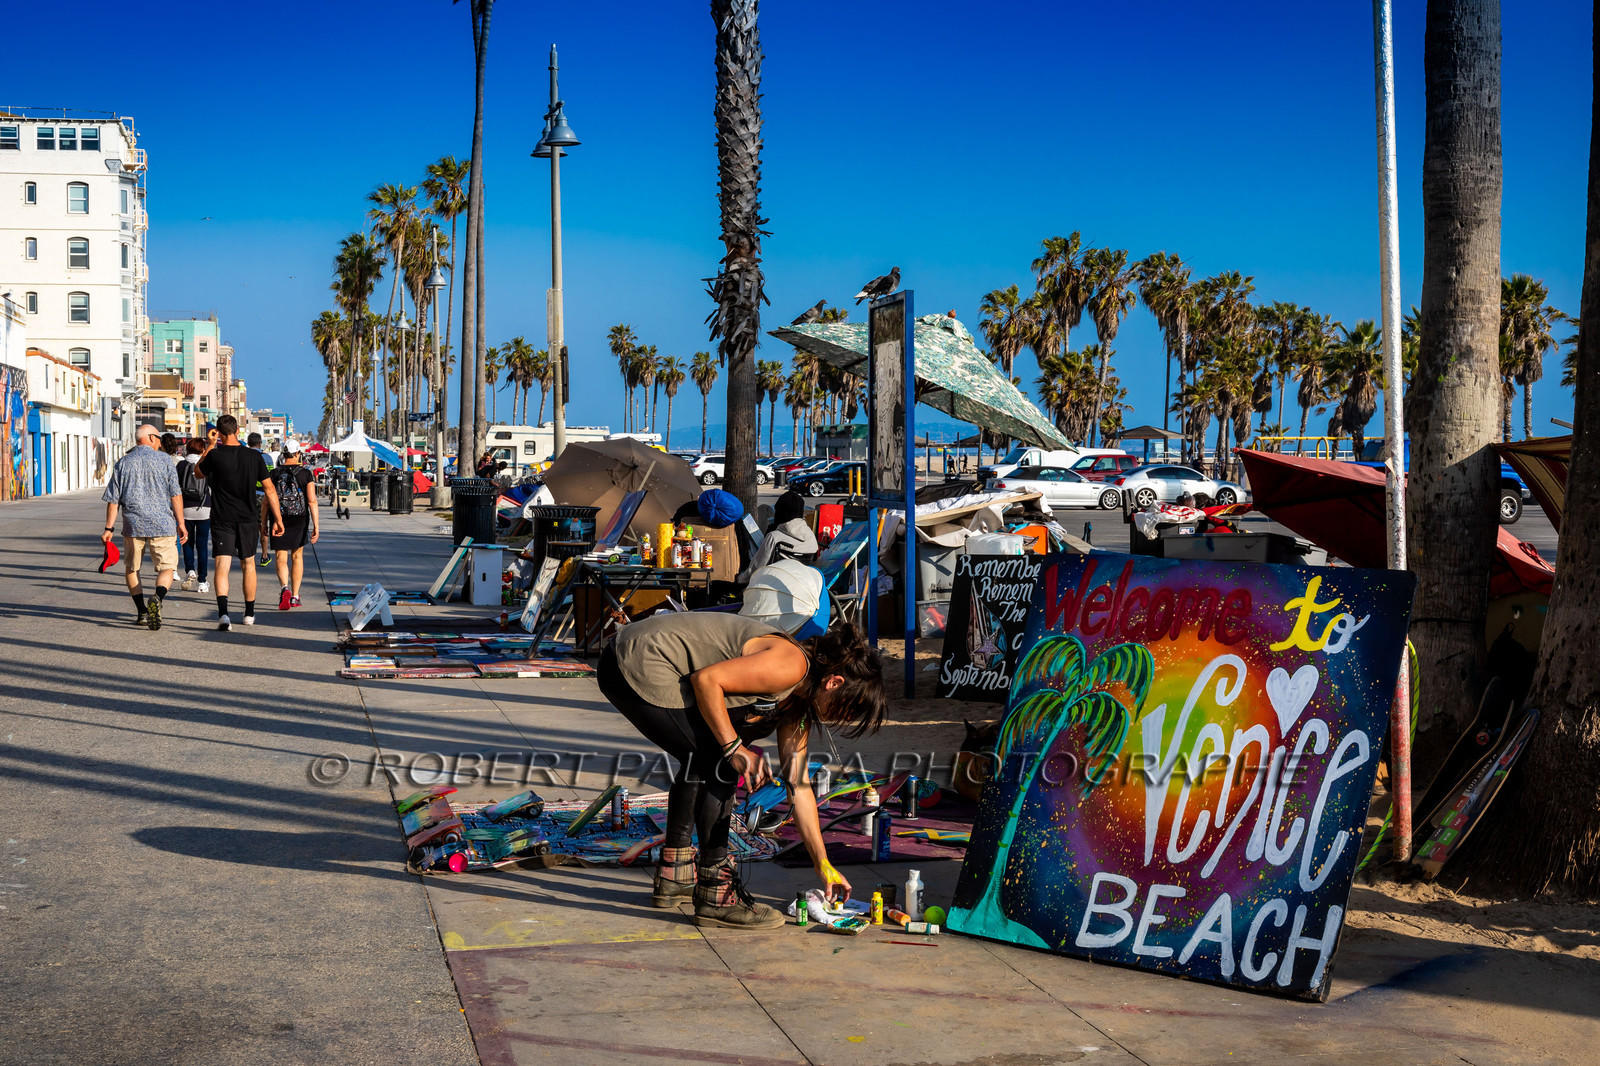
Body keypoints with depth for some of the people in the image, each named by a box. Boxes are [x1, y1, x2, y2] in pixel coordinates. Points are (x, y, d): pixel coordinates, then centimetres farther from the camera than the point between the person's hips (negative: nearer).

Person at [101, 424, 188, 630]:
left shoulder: (123, 463, 7)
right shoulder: (163, 459, 1)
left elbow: (113, 499, 5)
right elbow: (175, 494, -4)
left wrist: (109, 528, 9)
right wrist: (181, 524, 0)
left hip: (133, 524, 2)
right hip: (162, 524, -2)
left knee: (132, 569, 17)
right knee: (167, 567, 3)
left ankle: (142, 612, 11)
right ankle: (157, 598, -25)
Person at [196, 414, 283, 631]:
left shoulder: (215, 455, -8)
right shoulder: (254, 456, -1)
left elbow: (198, 472, 13)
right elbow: (269, 489, 2)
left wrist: (209, 447, 18)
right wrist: (277, 518, 7)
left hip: (222, 520, -2)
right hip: (248, 519, 3)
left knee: (222, 565, -7)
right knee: (247, 564, 17)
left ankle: (223, 612, -27)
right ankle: (249, 613, 28)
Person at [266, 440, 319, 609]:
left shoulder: (274, 473, -2)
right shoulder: (305, 473, -4)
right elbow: (312, 501, -9)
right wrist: (316, 527, -7)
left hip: (279, 520, -1)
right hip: (299, 521, 1)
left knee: (281, 558, 1)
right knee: (297, 556, 16)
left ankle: (285, 588, -26)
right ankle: (295, 596, 20)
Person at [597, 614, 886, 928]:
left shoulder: (795, 704, 14)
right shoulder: (792, 664, -15)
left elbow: (798, 787, 18)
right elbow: (706, 678, -21)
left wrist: (824, 866, 20)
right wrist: (734, 747, -14)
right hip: (641, 666, -11)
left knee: (701, 761, 25)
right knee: (720, 768, -8)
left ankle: (673, 876, 36)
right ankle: (715, 894, -1)